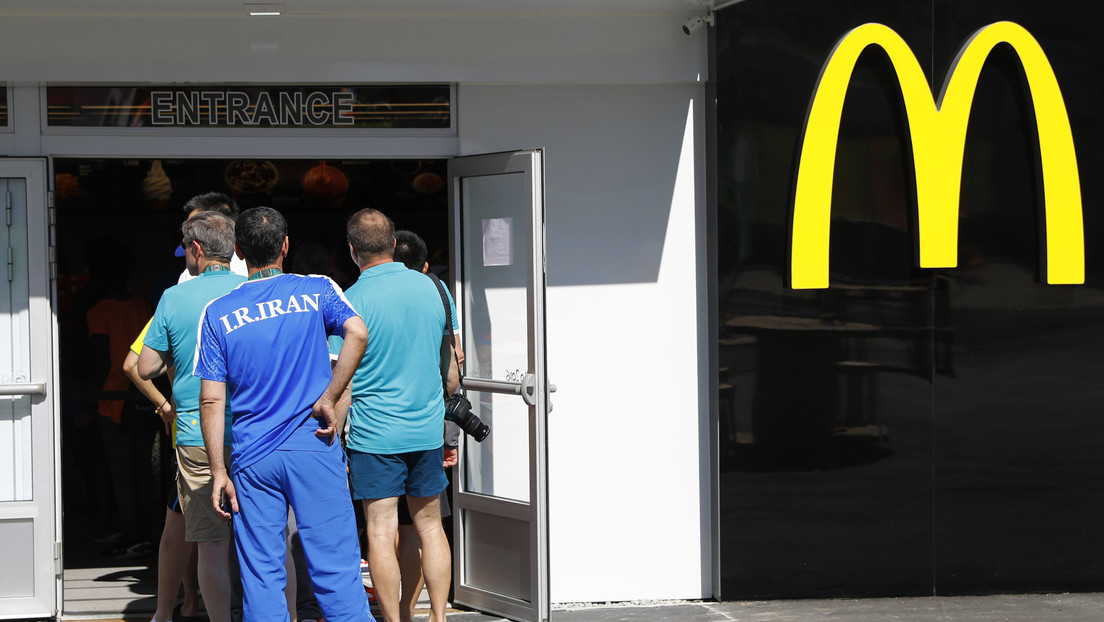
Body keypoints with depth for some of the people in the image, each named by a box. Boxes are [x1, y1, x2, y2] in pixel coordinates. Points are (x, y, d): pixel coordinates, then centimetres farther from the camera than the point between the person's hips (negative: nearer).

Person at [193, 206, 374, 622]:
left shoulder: (218, 313, 6)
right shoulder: (316, 290, 4)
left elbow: (212, 400, 1)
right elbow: (357, 333, -16)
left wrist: (219, 472, 3)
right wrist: (328, 398, -12)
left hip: (252, 458, 1)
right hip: (313, 446, -1)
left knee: (261, 576, 4)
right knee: (335, 566, 0)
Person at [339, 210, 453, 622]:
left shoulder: (353, 301, -12)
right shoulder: (430, 288, 4)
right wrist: (448, 427, 24)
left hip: (375, 433, -5)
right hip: (427, 429, 5)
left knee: (381, 532, 1)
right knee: (429, 524, 14)